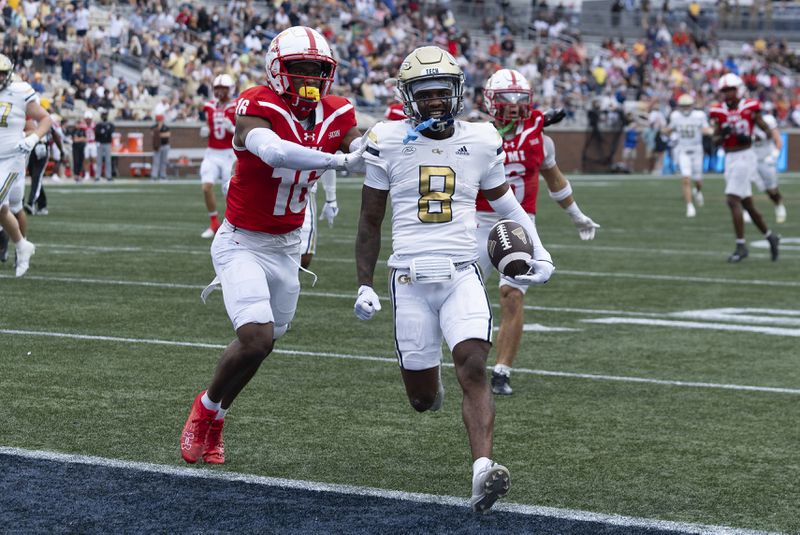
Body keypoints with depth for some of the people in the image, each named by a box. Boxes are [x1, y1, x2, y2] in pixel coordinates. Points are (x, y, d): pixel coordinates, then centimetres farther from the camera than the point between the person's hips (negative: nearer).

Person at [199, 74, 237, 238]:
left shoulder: (236, 109, -5)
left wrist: (231, 128, -23)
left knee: (230, 192, -4)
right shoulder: (209, 107, 9)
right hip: (212, 153, 4)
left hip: (228, 154, -4)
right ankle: (214, 223, 1)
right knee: (206, 186, -13)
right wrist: (204, 131, -1)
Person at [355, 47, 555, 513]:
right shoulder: (388, 142, 0)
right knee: (423, 400, 4)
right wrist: (365, 285, 5)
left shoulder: (481, 142, 5)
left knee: (474, 369, -22)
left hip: (462, 275, 0)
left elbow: (502, 199, 22)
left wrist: (539, 252, 13)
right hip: (410, 278, 0)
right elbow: (371, 221, 8)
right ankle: (428, 377, 42)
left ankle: (483, 474, -30)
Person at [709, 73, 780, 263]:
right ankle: (770, 236, 31)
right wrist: (722, 132, -13)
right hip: (729, 159, 6)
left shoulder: (749, 107, -5)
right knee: (747, 203, 14)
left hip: (745, 156, -6)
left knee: (733, 200, -15)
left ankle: (741, 246, -10)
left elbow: (766, 128, -3)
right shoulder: (719, 111, 7)